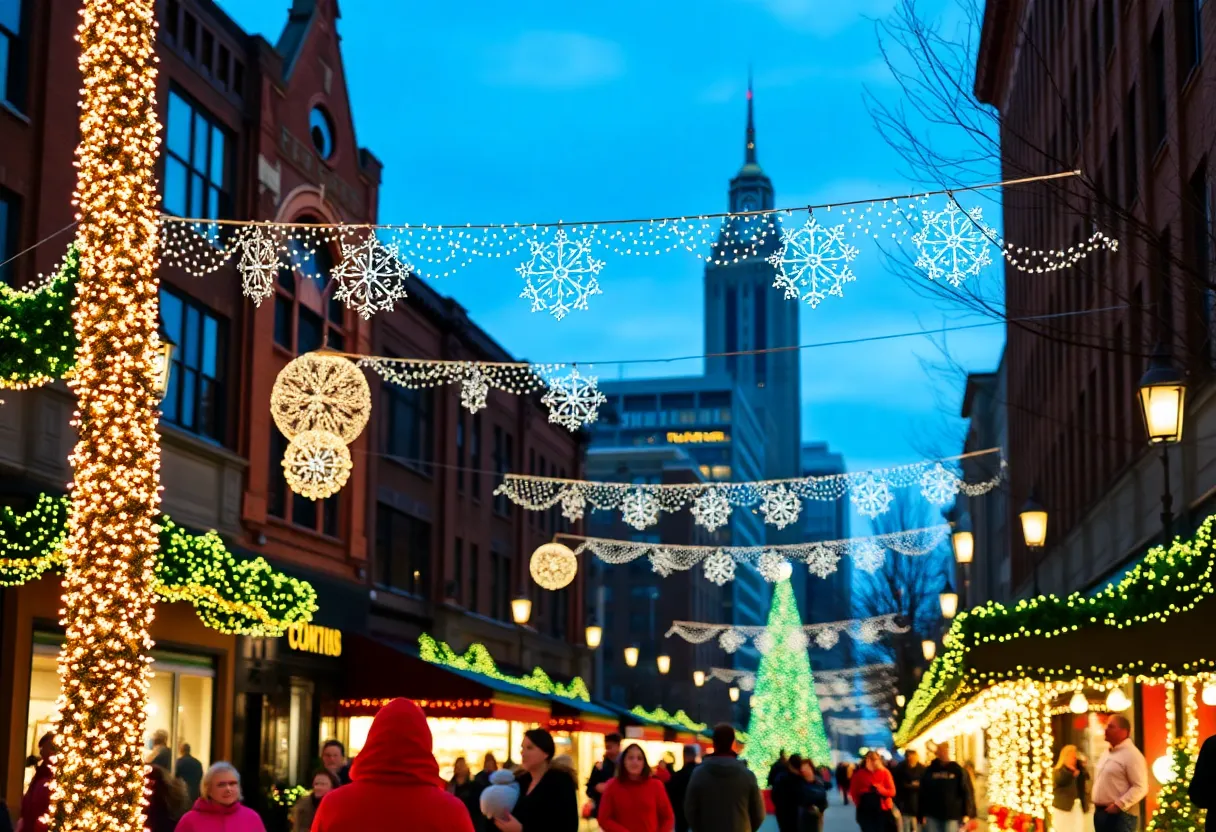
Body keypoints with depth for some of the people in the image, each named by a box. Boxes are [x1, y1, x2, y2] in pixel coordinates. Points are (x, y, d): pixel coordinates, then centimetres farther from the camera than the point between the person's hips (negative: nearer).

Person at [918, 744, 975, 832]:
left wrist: (967, 813, -10)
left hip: (952, 816, -2)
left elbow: (967, 793, -2)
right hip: (932, 816, 2)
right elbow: (923, 794, 7)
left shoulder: (958, 771, 0)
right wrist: (922, 814, 1)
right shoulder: (929, 771, 6)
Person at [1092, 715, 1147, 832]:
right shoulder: (1106, 754, 17)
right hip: (1101, 813, 9)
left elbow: (1140, 788, -17)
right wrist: (1097, 806, 15)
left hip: (1120, 815, -9)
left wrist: (1119, 805, -20)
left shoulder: (1132, 755, -12)